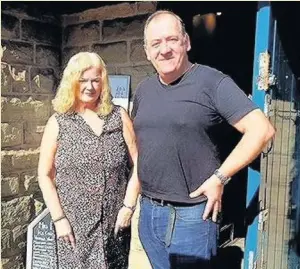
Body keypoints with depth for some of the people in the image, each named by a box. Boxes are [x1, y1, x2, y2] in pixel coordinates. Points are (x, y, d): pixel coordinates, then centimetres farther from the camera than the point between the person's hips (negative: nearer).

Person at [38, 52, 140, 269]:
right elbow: (45, 175, 0)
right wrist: (58, 218, -6)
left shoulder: (119, 116, 2)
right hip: (73, 225, -1)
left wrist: (128, 206, -6)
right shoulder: (58, 123, -1)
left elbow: (138, 163, 1)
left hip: (115, 222, 1)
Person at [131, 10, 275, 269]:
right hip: (148, 211, 7)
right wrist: (139, 172, 10)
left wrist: (219, 178, -18)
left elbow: (262, 130, -17)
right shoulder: (143, 90, 9)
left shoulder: (212, 82, -12)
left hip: (191, 215, -6)